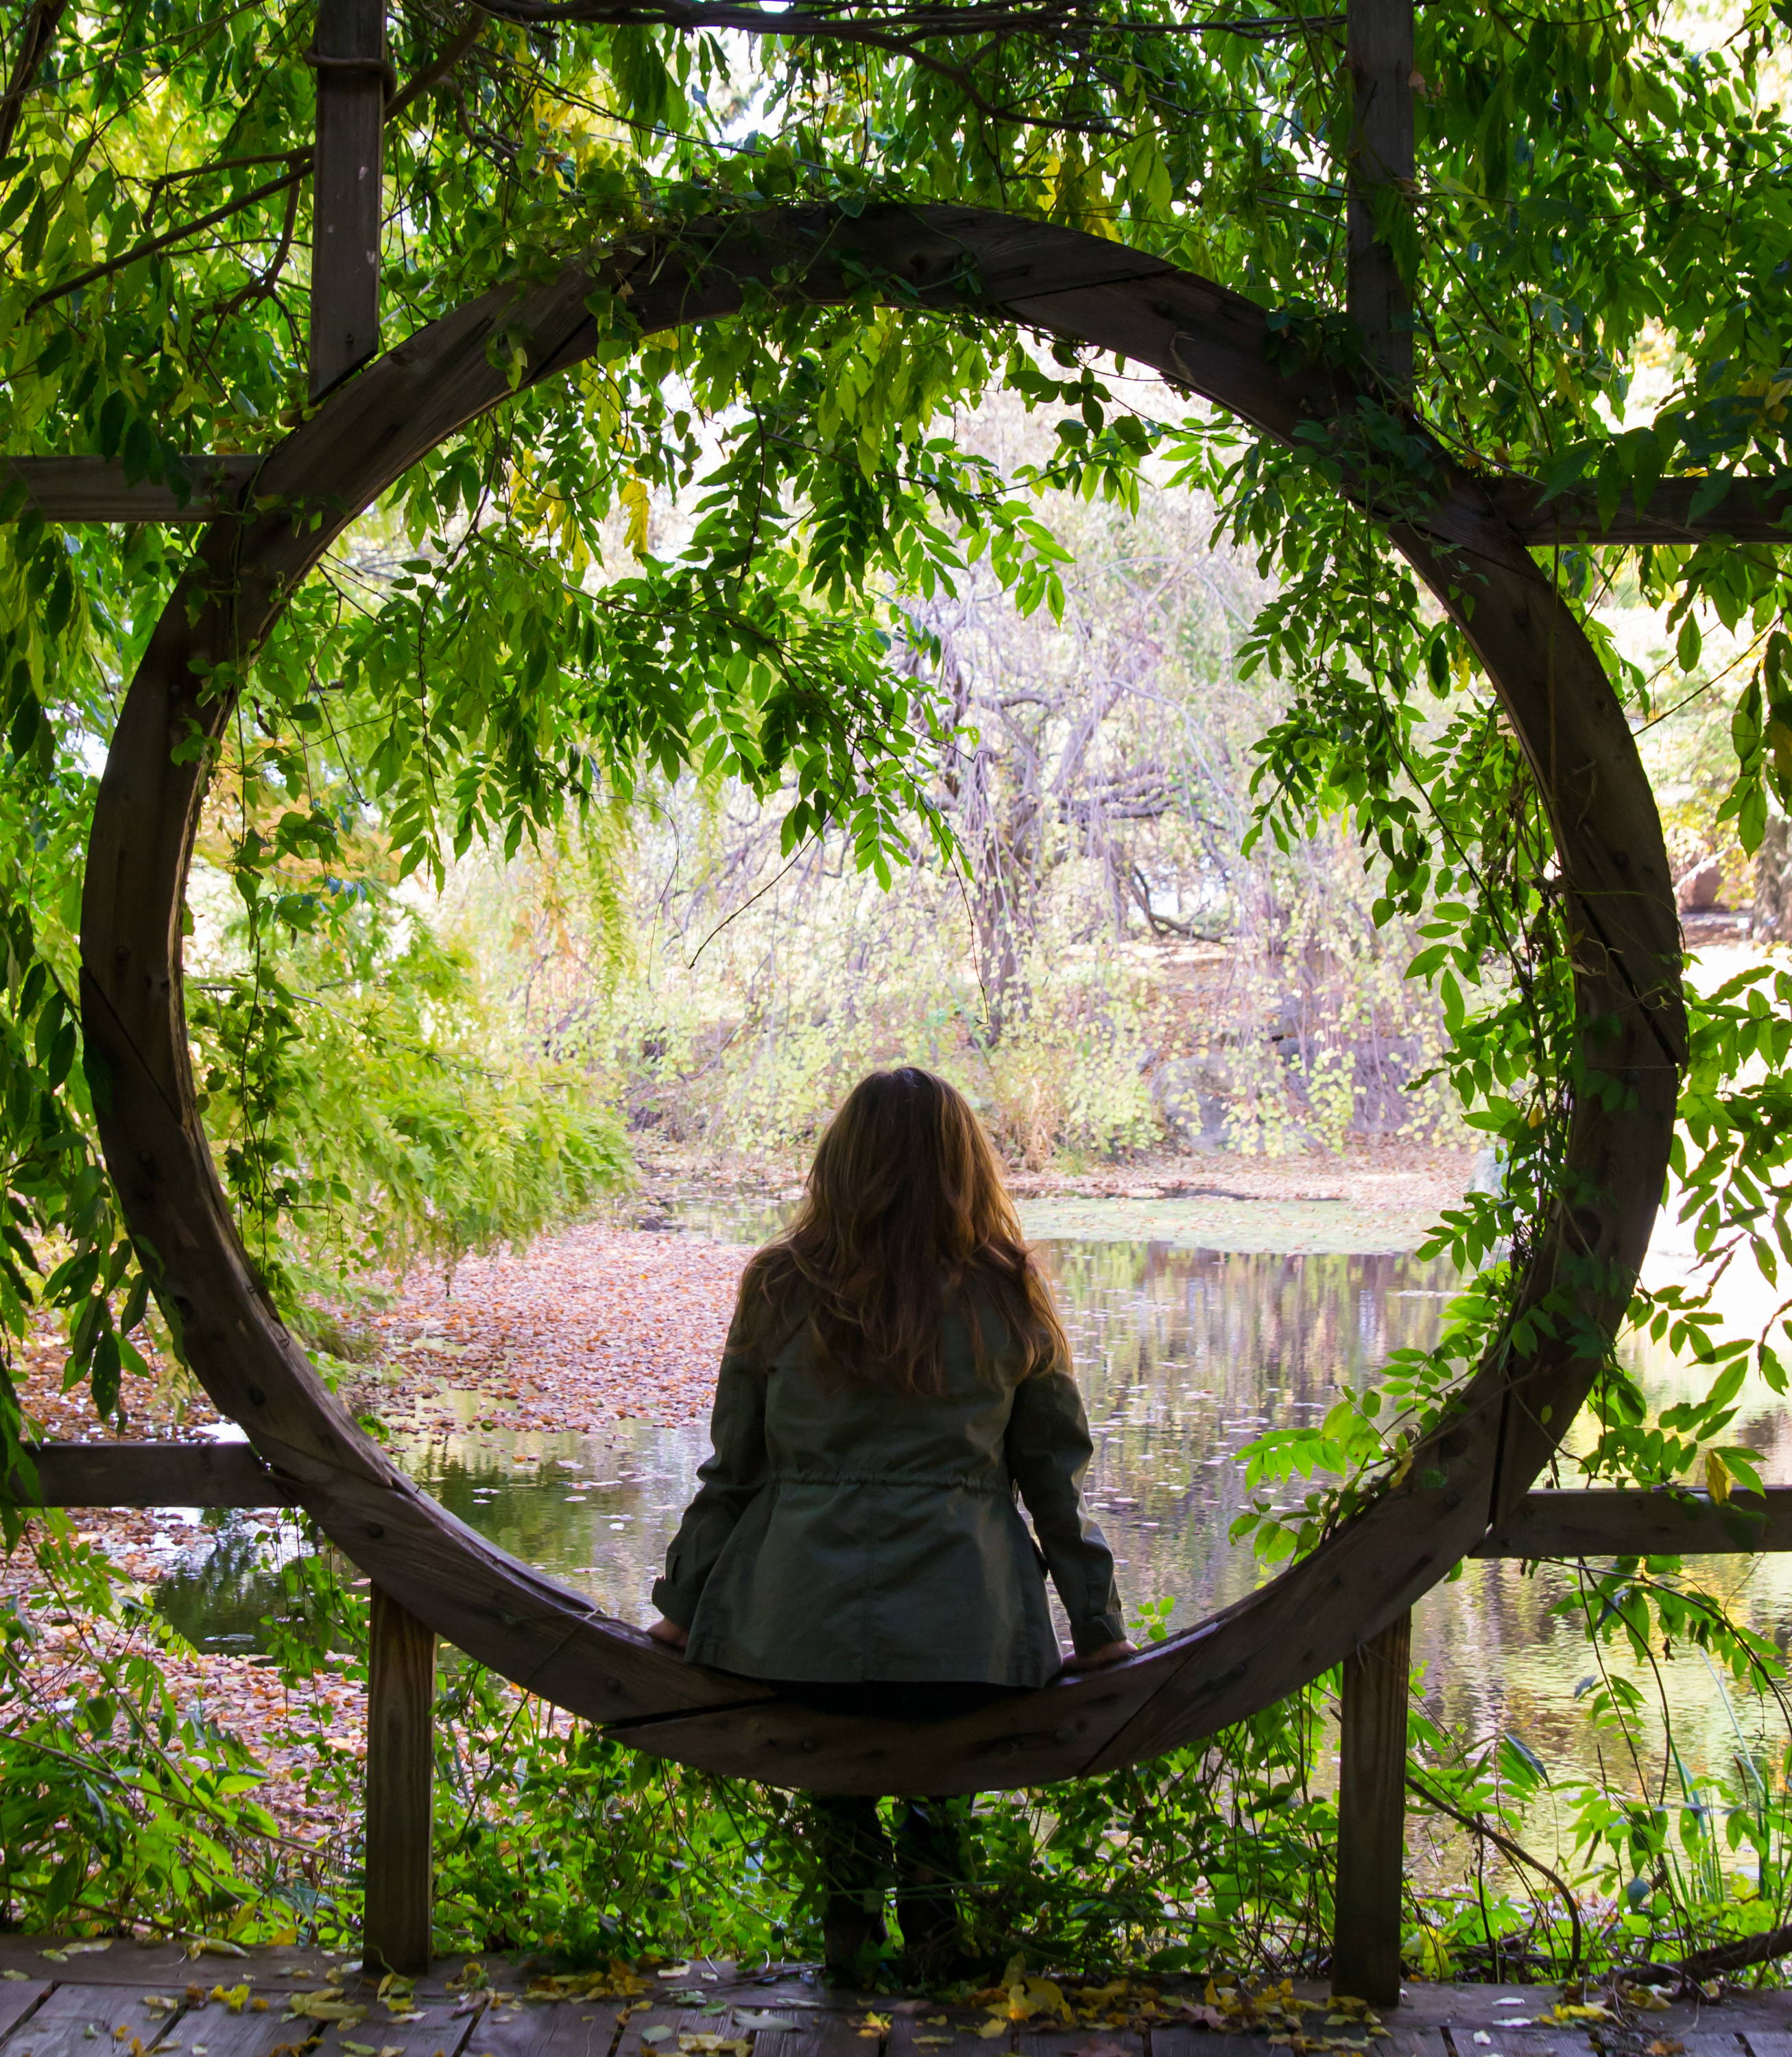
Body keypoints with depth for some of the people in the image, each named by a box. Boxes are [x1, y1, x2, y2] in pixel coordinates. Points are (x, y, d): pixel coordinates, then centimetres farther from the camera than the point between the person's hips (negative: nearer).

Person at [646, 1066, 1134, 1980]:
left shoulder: (781, 1288, 1)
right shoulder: (1008, 1297, 2)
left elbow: (731, 1470, 6)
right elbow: (1056, 1472, 8)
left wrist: (680, 1603, 19)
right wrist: (1098, 1622, 17)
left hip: (797, 1635, 0)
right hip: (963, 1646, 0)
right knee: (941, 1715, 31)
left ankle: (849, 1906, 26)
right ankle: (930, 1914, 23)